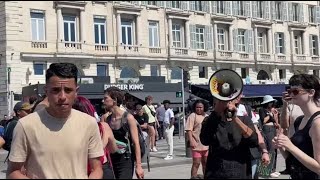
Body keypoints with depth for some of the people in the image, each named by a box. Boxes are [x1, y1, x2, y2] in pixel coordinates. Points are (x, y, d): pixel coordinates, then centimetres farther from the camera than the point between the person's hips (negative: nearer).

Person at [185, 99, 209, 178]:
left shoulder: (206, 116, 13)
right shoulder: (192, 116, -7)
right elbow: (189, 130, -14)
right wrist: (191, 141, -23)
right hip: (197, 144, -6)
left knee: (205, 163, 16)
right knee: (196, 163, -5)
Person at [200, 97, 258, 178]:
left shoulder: (244, 119, 4)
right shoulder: (210, 120, 2)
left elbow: (254, 142, -13)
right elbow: (205, 141, -18)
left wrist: (236, 119, -21)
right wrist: (216, 111, -21)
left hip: (241, 174, 1)